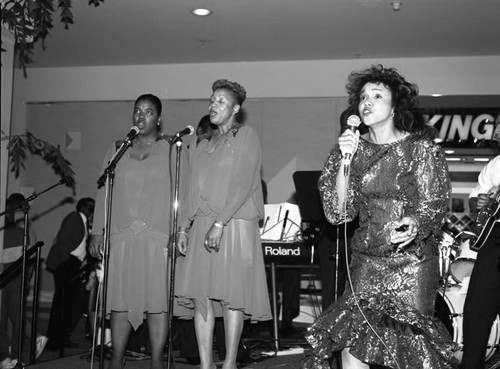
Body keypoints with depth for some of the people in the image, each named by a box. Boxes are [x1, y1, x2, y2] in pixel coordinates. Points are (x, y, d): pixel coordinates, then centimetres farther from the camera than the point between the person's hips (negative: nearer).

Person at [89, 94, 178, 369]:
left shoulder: (171, 151, 8)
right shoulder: (117, 150, 16)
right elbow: (104, 191, 13)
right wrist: (97, 231, 6)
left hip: (158, 238, -2)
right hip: (121, 236, 2)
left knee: (157, 299, -2)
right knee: (121, 298, 3)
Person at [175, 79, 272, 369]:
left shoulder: (246, 136, 2)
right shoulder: (202, 146, 21)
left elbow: (242, 185, -9)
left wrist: (219, 224, -16)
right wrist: (184, 227, 8)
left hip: (234, 225, -6)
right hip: (200, 226, 6)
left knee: (231, 296, -4)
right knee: (200, 296, 1)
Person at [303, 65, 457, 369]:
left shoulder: (422, 149, -5)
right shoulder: (354, 147, 4)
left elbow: (434, 206, -8)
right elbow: (339, 212, -1)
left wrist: (415, 223, -31)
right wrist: (345, 160, -14)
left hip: (412, 264, -3)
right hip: (365, 262, 3)